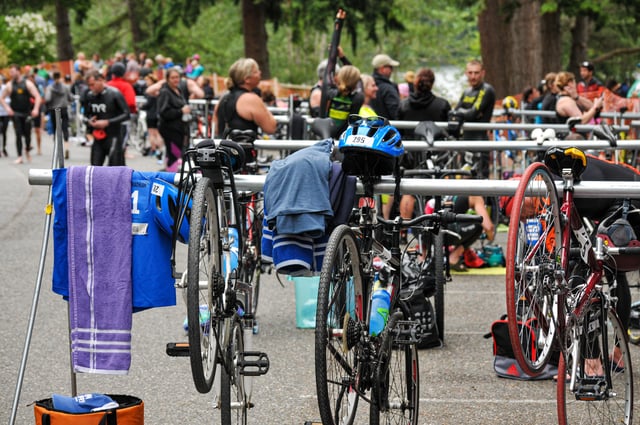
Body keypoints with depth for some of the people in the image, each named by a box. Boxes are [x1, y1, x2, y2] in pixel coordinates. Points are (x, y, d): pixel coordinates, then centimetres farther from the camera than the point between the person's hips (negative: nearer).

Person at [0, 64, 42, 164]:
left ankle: (27, 150, 33)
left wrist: (36, 109, -17)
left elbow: (37, 97, -3)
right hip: (15, 113, 0)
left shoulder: (27, 83, -1)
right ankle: (19, 156, -7)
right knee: (18, 134, -9)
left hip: (27, 113, 0)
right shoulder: (9, 85, 2)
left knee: (27, 134, 3)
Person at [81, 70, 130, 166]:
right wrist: (89, 121, -5)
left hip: (113, 136, -5)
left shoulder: (115, 94, -12)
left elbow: (126, 114, -12)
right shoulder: (89, 95, 4)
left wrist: (107, 122, -20)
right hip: (98, 138, 5)